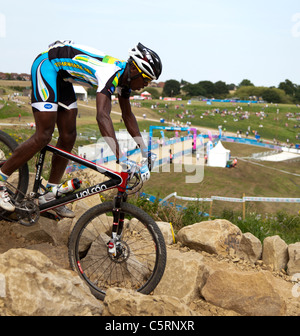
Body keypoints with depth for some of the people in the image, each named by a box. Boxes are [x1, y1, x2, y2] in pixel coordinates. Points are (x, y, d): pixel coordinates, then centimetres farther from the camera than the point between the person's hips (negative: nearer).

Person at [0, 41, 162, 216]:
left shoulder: (125, 76, -4)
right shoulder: (111, 72, -32)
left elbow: (128, 115, 8)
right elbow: (103, 116, -46)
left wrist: (145, 151, 7)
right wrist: (121, 159, -52)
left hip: (61, 76, 9)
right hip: (46, 64, -9)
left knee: (68, 137, 4)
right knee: (43, 137, -15)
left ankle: (49, 196, 14)